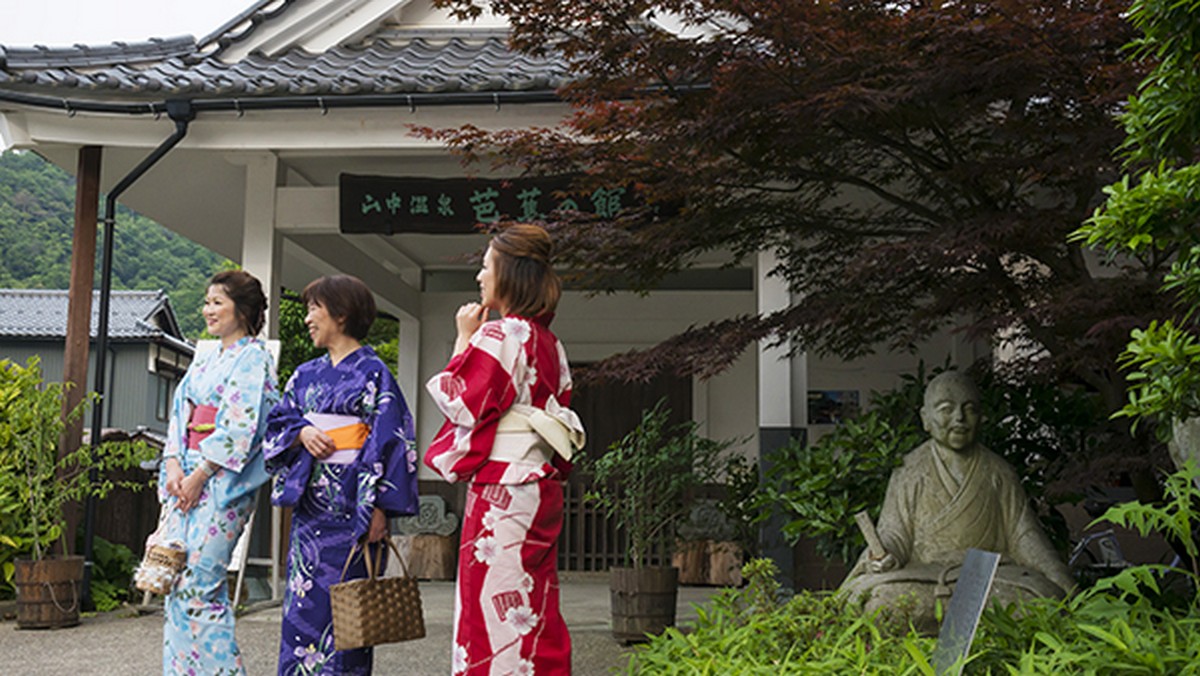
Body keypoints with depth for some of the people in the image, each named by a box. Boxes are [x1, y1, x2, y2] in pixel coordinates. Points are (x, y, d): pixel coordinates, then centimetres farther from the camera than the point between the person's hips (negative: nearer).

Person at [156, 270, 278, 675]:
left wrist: (199, 475, -15)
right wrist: (174, 466, -2)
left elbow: (240, 425, -14)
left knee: (198, 580, -11)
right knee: (177, 577, 6)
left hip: (224, 482, -8)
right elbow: (181, 414, 15)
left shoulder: (252, 359, -5)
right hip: (189, 477, 8)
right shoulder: (205, 361, 19)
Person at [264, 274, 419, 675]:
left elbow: (388, 440, -9)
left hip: (351, 505, -6)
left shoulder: (371, 371, -4)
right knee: (301, 602, 6)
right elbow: (278, 421, 17)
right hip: (310, 503, 6)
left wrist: (380, 507, -16)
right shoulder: (307, 375, 16)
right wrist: (301, 431, -7)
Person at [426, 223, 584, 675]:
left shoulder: (500, 335, -12)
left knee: (494, 603, -4)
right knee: (534, 610, 12)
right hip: (541, 483, 9)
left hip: (502, 488, -9)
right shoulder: (548, 341, 15)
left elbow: (460, 402, -12)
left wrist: (464, 339, -1)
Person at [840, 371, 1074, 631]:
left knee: (1038, 598, -29)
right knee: (884, 596, -33)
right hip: (922, 577, -1)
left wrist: (1061, 583, -5)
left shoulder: (998, 473, 13)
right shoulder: (910, 472, 8)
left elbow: (1024, 535, 9)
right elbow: (894, 534, 4)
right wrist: (886, 556, -21)